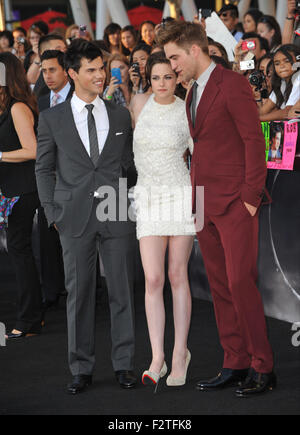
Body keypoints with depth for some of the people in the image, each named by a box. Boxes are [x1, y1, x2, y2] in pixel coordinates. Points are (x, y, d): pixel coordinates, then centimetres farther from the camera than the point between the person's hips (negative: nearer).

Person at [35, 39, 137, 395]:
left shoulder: (121, 116, 10)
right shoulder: (52, 119, 6)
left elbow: (129, 165, 14)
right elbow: (44, 169, 9)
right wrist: (52, 213, 1)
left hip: (117, 215, 1)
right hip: (75, 218, -1)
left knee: (122, 289, 3)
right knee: (79, 293, 3)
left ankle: (124, 364, 12)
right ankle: (81, 368, 12)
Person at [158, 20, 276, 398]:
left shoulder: (232, 84, -9)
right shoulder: (193, 94, 18)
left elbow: (254, 140, -12)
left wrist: (250, 196, -15)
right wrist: (195, 195, 11)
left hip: (235, 202, -8)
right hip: (204, 204, 8)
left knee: (241, 284, -8)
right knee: (220, 287, 8)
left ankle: (262, 368, 0)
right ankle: (236, 364, 13)